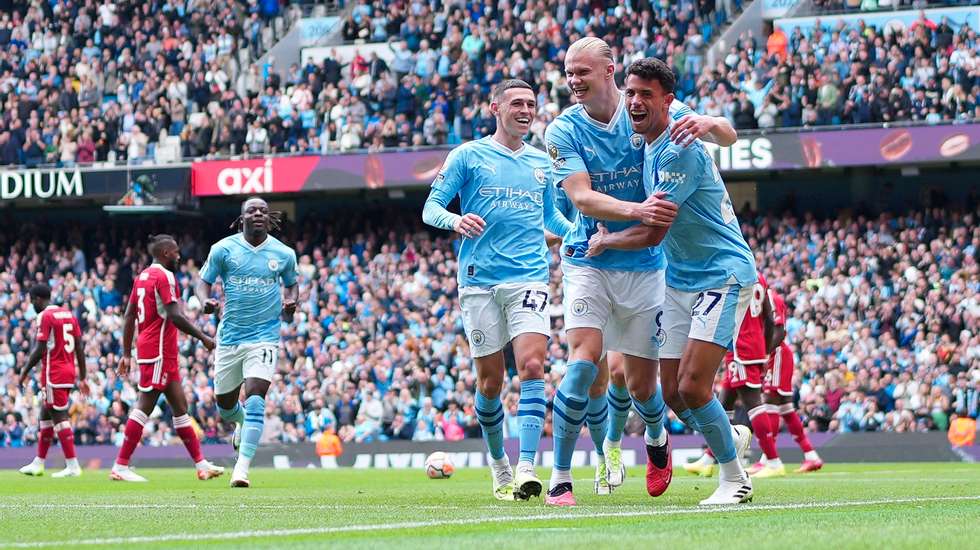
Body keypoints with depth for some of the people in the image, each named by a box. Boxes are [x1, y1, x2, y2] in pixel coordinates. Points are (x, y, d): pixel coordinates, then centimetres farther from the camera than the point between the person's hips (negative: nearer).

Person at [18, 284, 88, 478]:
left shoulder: (45, 316, -10)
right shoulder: (69, 314, 13)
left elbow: (40, 350, -15)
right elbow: (80, 349, 13)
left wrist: (25, 371, -2)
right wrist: (82, 378, 16)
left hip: (53, 374, -8)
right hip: (69, 372, 8)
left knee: (59, 417, -7)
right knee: (46, 415, 17)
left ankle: (73, 465, -11)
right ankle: (38, 463, 24)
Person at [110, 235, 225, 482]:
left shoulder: (142, 276, 16)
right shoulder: (164, 276, -11)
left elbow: (129, 317, 17)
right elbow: (174, 316, -19)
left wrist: (126, 354, 19)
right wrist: (203, 338, -11)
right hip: (159, 351, -10)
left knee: (180, 406, 12)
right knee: (144, 407, -9)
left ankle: (201, 464, 15)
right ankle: (120, 467, -9)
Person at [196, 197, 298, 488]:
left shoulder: (283, 254, 1)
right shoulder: (223, 249, -3)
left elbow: (291, 284, 17)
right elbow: (204, 281, 4)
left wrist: (290, 303, -5)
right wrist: (205, 301, -18)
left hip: (265, 336, -2)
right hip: (230, 337, 2)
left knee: (255, 399, -20)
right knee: (225, 403, 13)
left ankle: (242, 467, -21)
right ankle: (242, 422, 52)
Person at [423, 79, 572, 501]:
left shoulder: (541, 162, 16)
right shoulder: (469, 155, 5)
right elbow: (431, 208, 3)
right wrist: (455, 221, -19)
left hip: (529, 277, 2)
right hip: (480, 280, -2)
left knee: (532, 367, -17)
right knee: (490, 382, 2)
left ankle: (526, 470, -23)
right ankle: (498, 464, 22)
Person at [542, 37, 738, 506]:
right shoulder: (564, 131, -6)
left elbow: (728, 135, -6)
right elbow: (582, 198, -18)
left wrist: (708, 123, -31)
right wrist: (637, 211, -36)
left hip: (645, 264, 1)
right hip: (589, 261, -1)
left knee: (640, 386, 4)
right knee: (585, 362, -21)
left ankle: (656, 438, 40)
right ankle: (560, 479, -12)